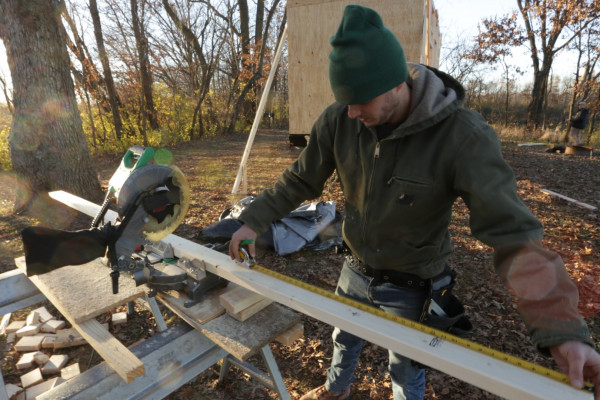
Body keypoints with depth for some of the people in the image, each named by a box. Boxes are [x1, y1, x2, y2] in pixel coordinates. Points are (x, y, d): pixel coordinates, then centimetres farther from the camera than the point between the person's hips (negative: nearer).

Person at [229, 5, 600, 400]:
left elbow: (512, 231, -30)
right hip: (356, 267, 4)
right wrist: (253, 221, -10)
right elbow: (300, 179, -6)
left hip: (410, 284, -3)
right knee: (344, 339, 29)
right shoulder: (339, 120, -18)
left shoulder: (462, 136, -30)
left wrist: (563, 330, -37)